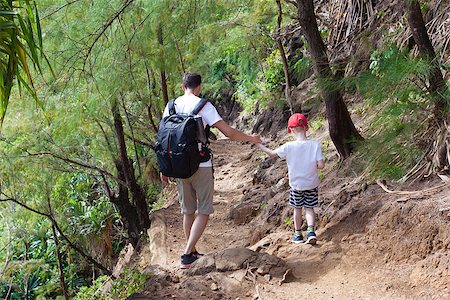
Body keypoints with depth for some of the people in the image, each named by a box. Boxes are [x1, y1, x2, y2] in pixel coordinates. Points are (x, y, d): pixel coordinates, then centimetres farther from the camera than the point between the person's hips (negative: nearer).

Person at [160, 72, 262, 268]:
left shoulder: (171, 106, 5)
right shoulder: (204, 106, -9)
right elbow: (229, 133, -12)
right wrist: (251, 139, 4)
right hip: (201, 167, -5)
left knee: (188, 211, 17)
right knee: (203, 212, 4)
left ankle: (192, 253, 25)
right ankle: (187, 254, -6)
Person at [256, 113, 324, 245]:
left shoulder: (289, 146, -17)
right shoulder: (315, 145, -14)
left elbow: (272, 153, -4)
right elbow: (321, 165, -17)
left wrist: (259, 145, 9)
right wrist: (313, 164, 5)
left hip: (296, 184, 0)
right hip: (312, 184, 1)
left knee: (297, 209, 16)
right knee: (309, 208, 13)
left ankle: (298, 235, 26)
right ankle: (311, 231, -5)